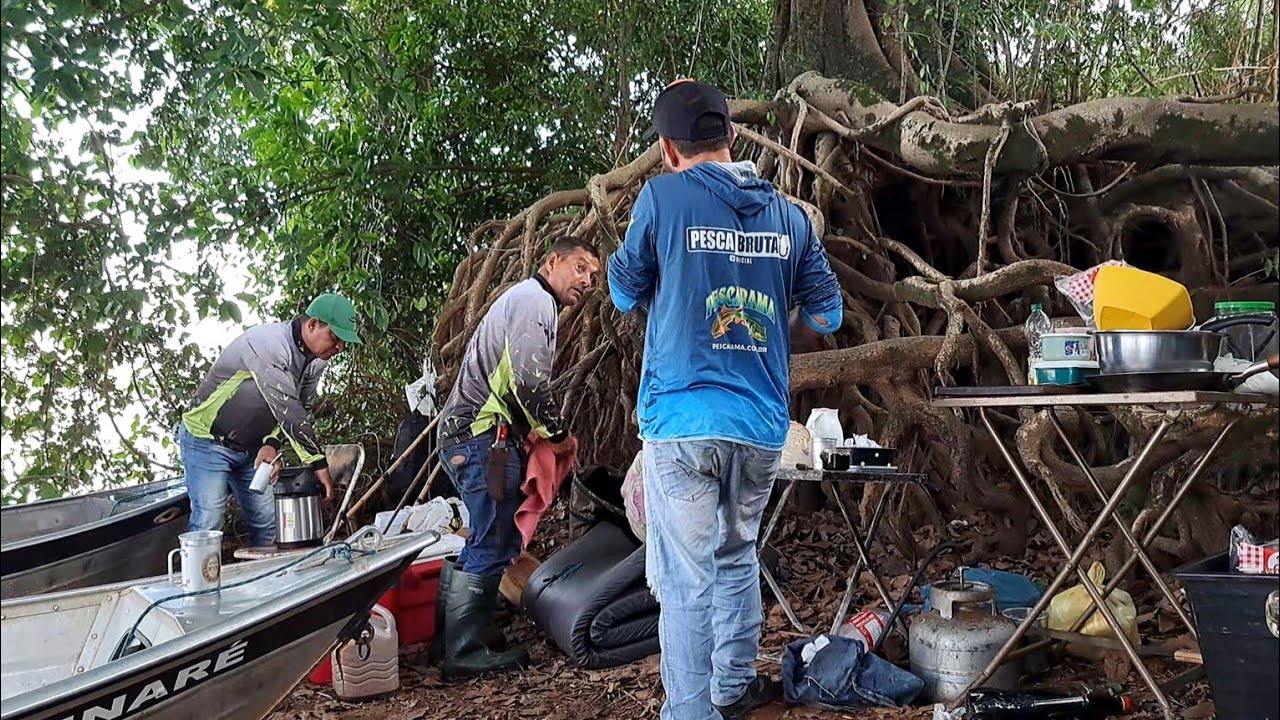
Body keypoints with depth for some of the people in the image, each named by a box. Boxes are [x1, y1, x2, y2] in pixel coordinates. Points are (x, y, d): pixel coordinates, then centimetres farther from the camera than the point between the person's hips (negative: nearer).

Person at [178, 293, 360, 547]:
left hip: (252, 447, 8)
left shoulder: (316, 360, -3)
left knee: (268, 524, 4)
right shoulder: (268, 342, -30)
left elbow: (303, 410, 0)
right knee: (209, 521, -13)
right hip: (208, 440, -7)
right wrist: (319, 463, -33)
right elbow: (287, 409, -34)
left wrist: (272, 444, -19)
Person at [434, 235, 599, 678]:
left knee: (489, 543, 16)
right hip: (484, 437, -11)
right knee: (493, 546, -7)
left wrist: (537, 435, 15)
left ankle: (451, 639, 24)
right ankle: (465, 653, 0)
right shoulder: (535, 299, -8)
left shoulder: (524, 300, 26)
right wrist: (558, 434, -8)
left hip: (468, 434, 11)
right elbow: (529, 379, -20)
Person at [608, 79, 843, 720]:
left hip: (682, 420, -4)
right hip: (762, 425, 5)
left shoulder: (663, 198, -5)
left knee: (685, 579, 1)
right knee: (737, 557, 23)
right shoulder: (788, 214, 7)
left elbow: (625, 292, 8)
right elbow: (827, 314, 13)